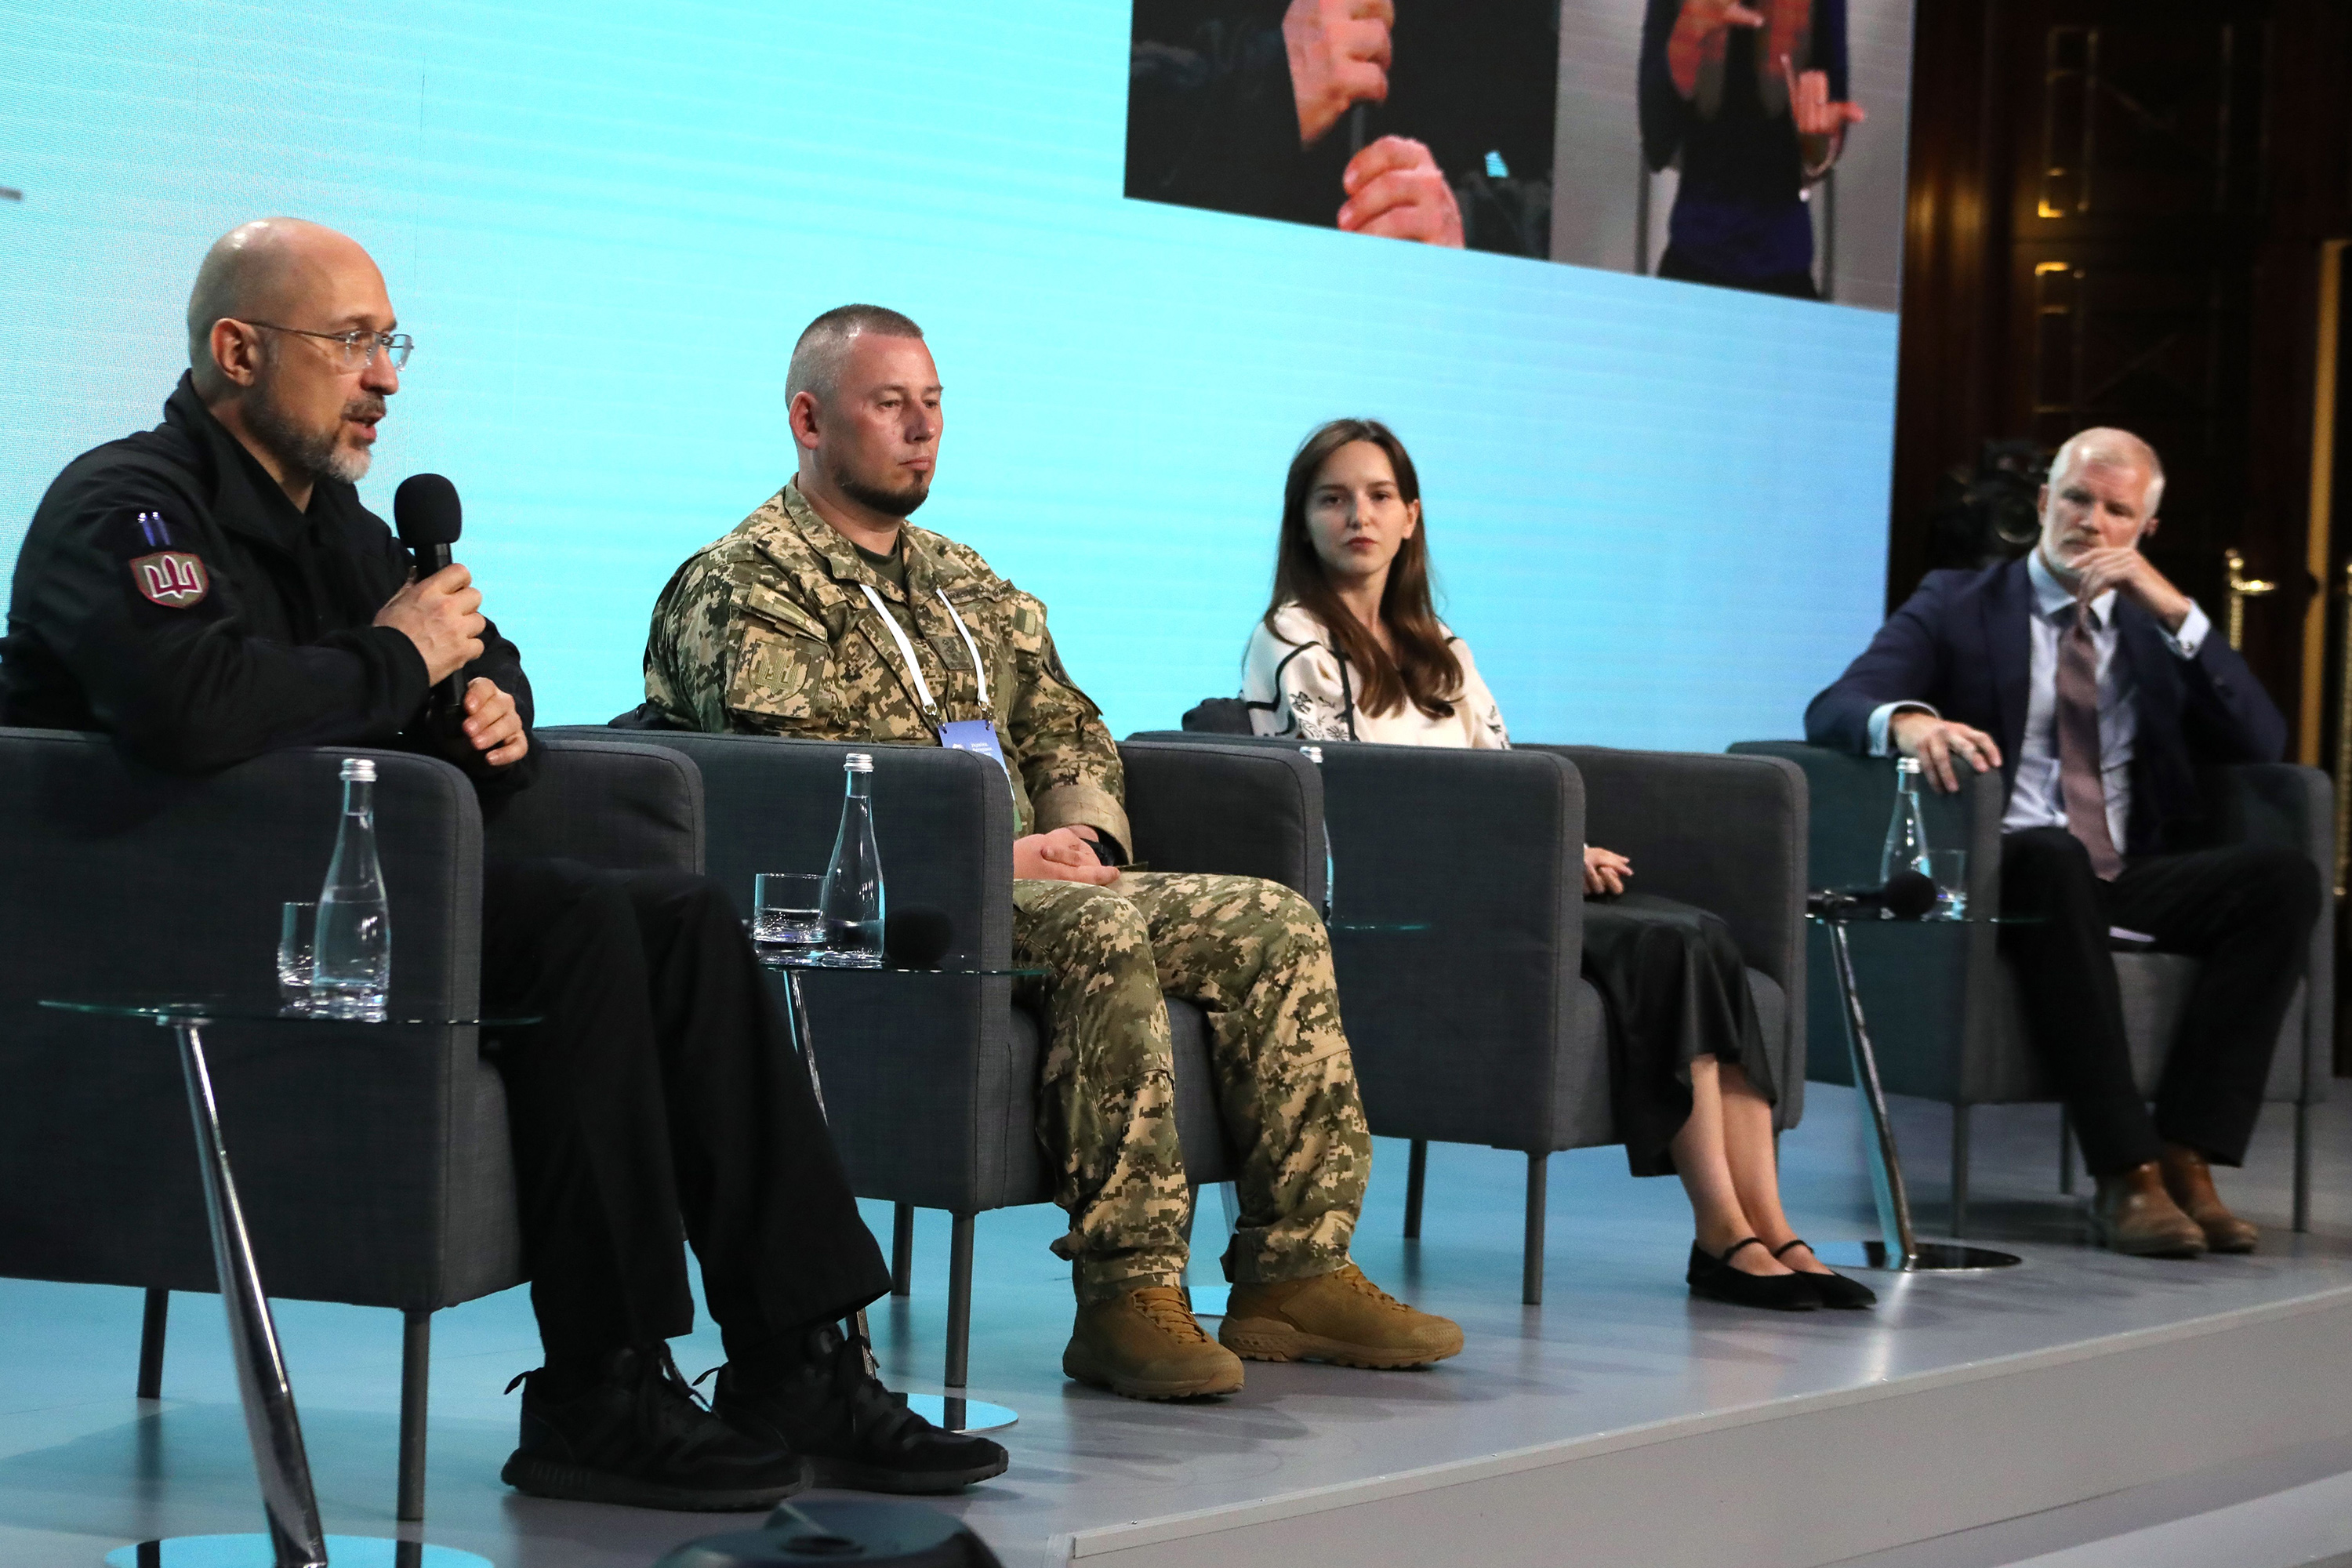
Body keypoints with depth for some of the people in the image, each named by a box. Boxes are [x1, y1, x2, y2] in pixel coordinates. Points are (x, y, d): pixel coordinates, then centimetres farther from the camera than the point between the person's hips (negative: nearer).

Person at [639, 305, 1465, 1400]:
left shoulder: (965, 584, 26)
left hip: (1031, 885, 9)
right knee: (1102, 932, -36)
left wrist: (1080, 833, 3)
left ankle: (1294, 1270, -14)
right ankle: (1128, 1294, -37)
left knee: (1273, 924, -9)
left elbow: (1065, 725, 26)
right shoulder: (744, 588, -2)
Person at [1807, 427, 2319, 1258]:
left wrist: (2178, 613, -5)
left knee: (2284, 875, -24)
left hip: (2129, 880, 4)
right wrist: (1909, 721, -31)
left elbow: (2262, 747, 5)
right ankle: (2125, 1176, -40)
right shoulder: (1959, 605, 10)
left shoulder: (2160, 625, 19)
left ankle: (2185, 1157, -26)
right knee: (2055, 854, -39)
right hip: (2004, 872, -4)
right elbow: (1833, 711, -5)